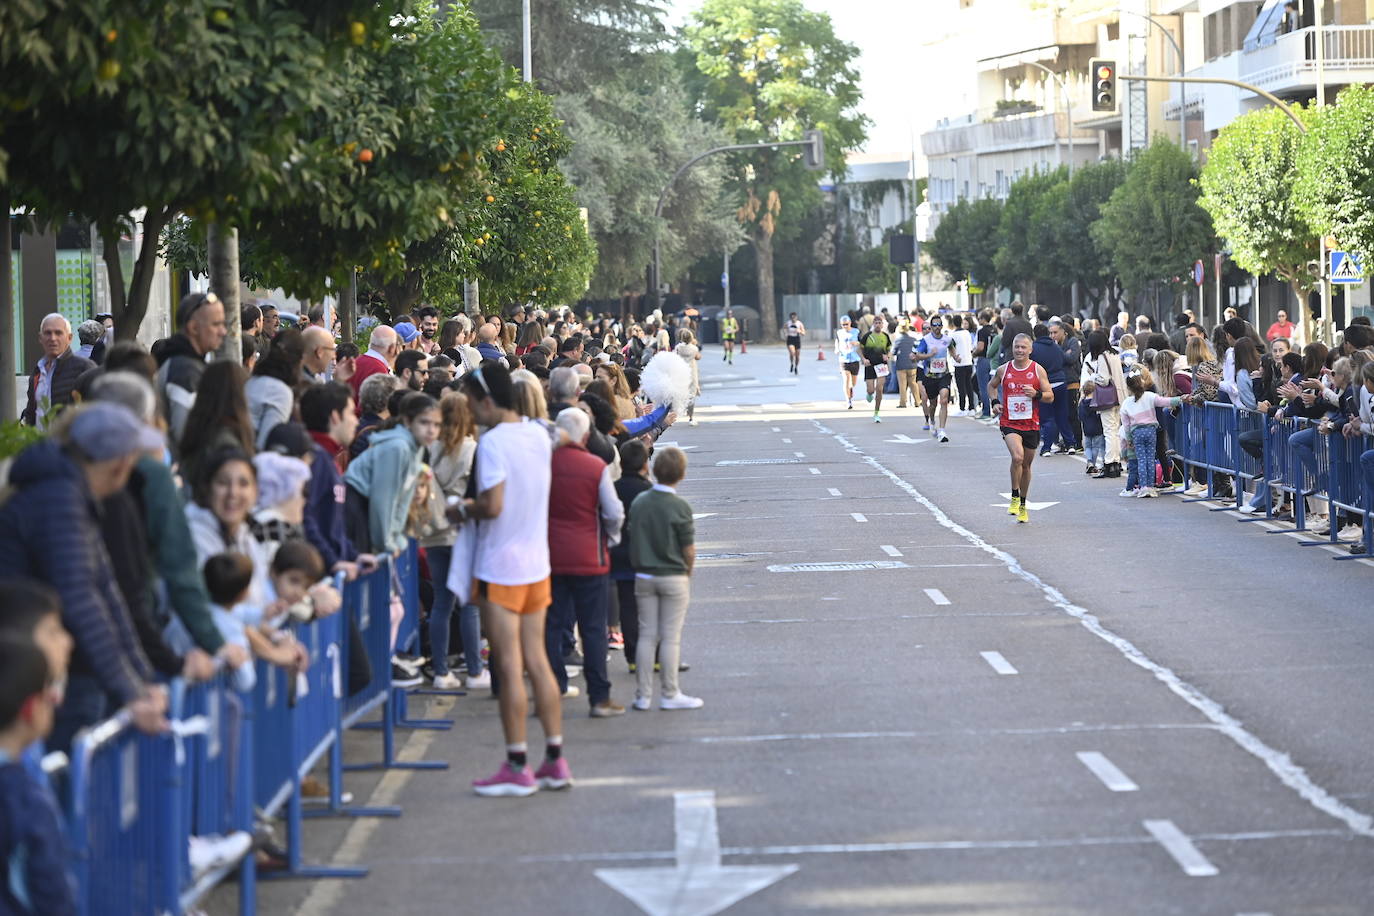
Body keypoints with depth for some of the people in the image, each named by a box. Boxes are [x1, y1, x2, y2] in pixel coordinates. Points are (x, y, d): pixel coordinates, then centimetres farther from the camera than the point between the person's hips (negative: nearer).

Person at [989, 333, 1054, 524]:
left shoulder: (1038, 370, -1)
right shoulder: (1003, 370, 2)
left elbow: (1050, 396, 2)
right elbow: (991, 386, 21)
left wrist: (1036, 394, -18)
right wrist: (995, 402, 3)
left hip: (1031, 424, 1)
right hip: (1009, 423, -1)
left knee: (1026, 465, 11)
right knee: (1017, 457, -25)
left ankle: (1023, 505, 28)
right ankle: (1014, 497, -8)